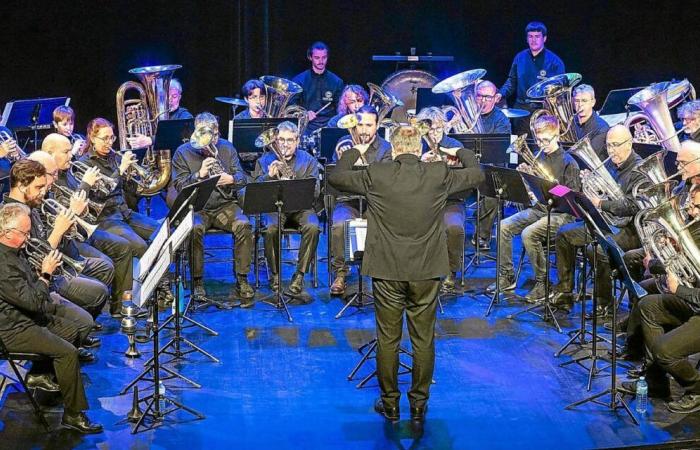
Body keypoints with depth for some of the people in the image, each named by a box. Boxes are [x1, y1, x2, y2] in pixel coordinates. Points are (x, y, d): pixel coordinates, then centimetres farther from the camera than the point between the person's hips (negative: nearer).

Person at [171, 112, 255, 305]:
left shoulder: (227, 148, 11)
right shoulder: (183, 152, 3)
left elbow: (242, 178, 9)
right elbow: (179, 185, -4)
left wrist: (231, 179, -14)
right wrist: (199, 174, -20)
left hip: (225, 204, 2)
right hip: (196, 208, -2)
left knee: (243, 225, -28)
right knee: (195, 229, -35)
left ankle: (242, 279, -18)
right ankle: (198, 281, -21)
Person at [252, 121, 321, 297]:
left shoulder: (308, 160, 7)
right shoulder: (265, 160, 9)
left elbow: (315, 191, -4)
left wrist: (292, 180, -20)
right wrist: (269, 176, -18)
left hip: (301, 206, 1)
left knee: (312, 227, -32)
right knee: (271, 228, -34)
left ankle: (299, 275, -20)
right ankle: (275, 274, -14)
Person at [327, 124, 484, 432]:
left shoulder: (376, 175, -9)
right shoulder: (439, 175, -6)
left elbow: (336, 178, 6)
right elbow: (477, 176, 12)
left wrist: (355, 152, 22)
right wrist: (461, 153, 30)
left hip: (386, 271, -1)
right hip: (426, 273, 1)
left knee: (387, 340, 11)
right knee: (424, 341, 10)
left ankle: (390, 404, 21)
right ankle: (419, 406, 17)